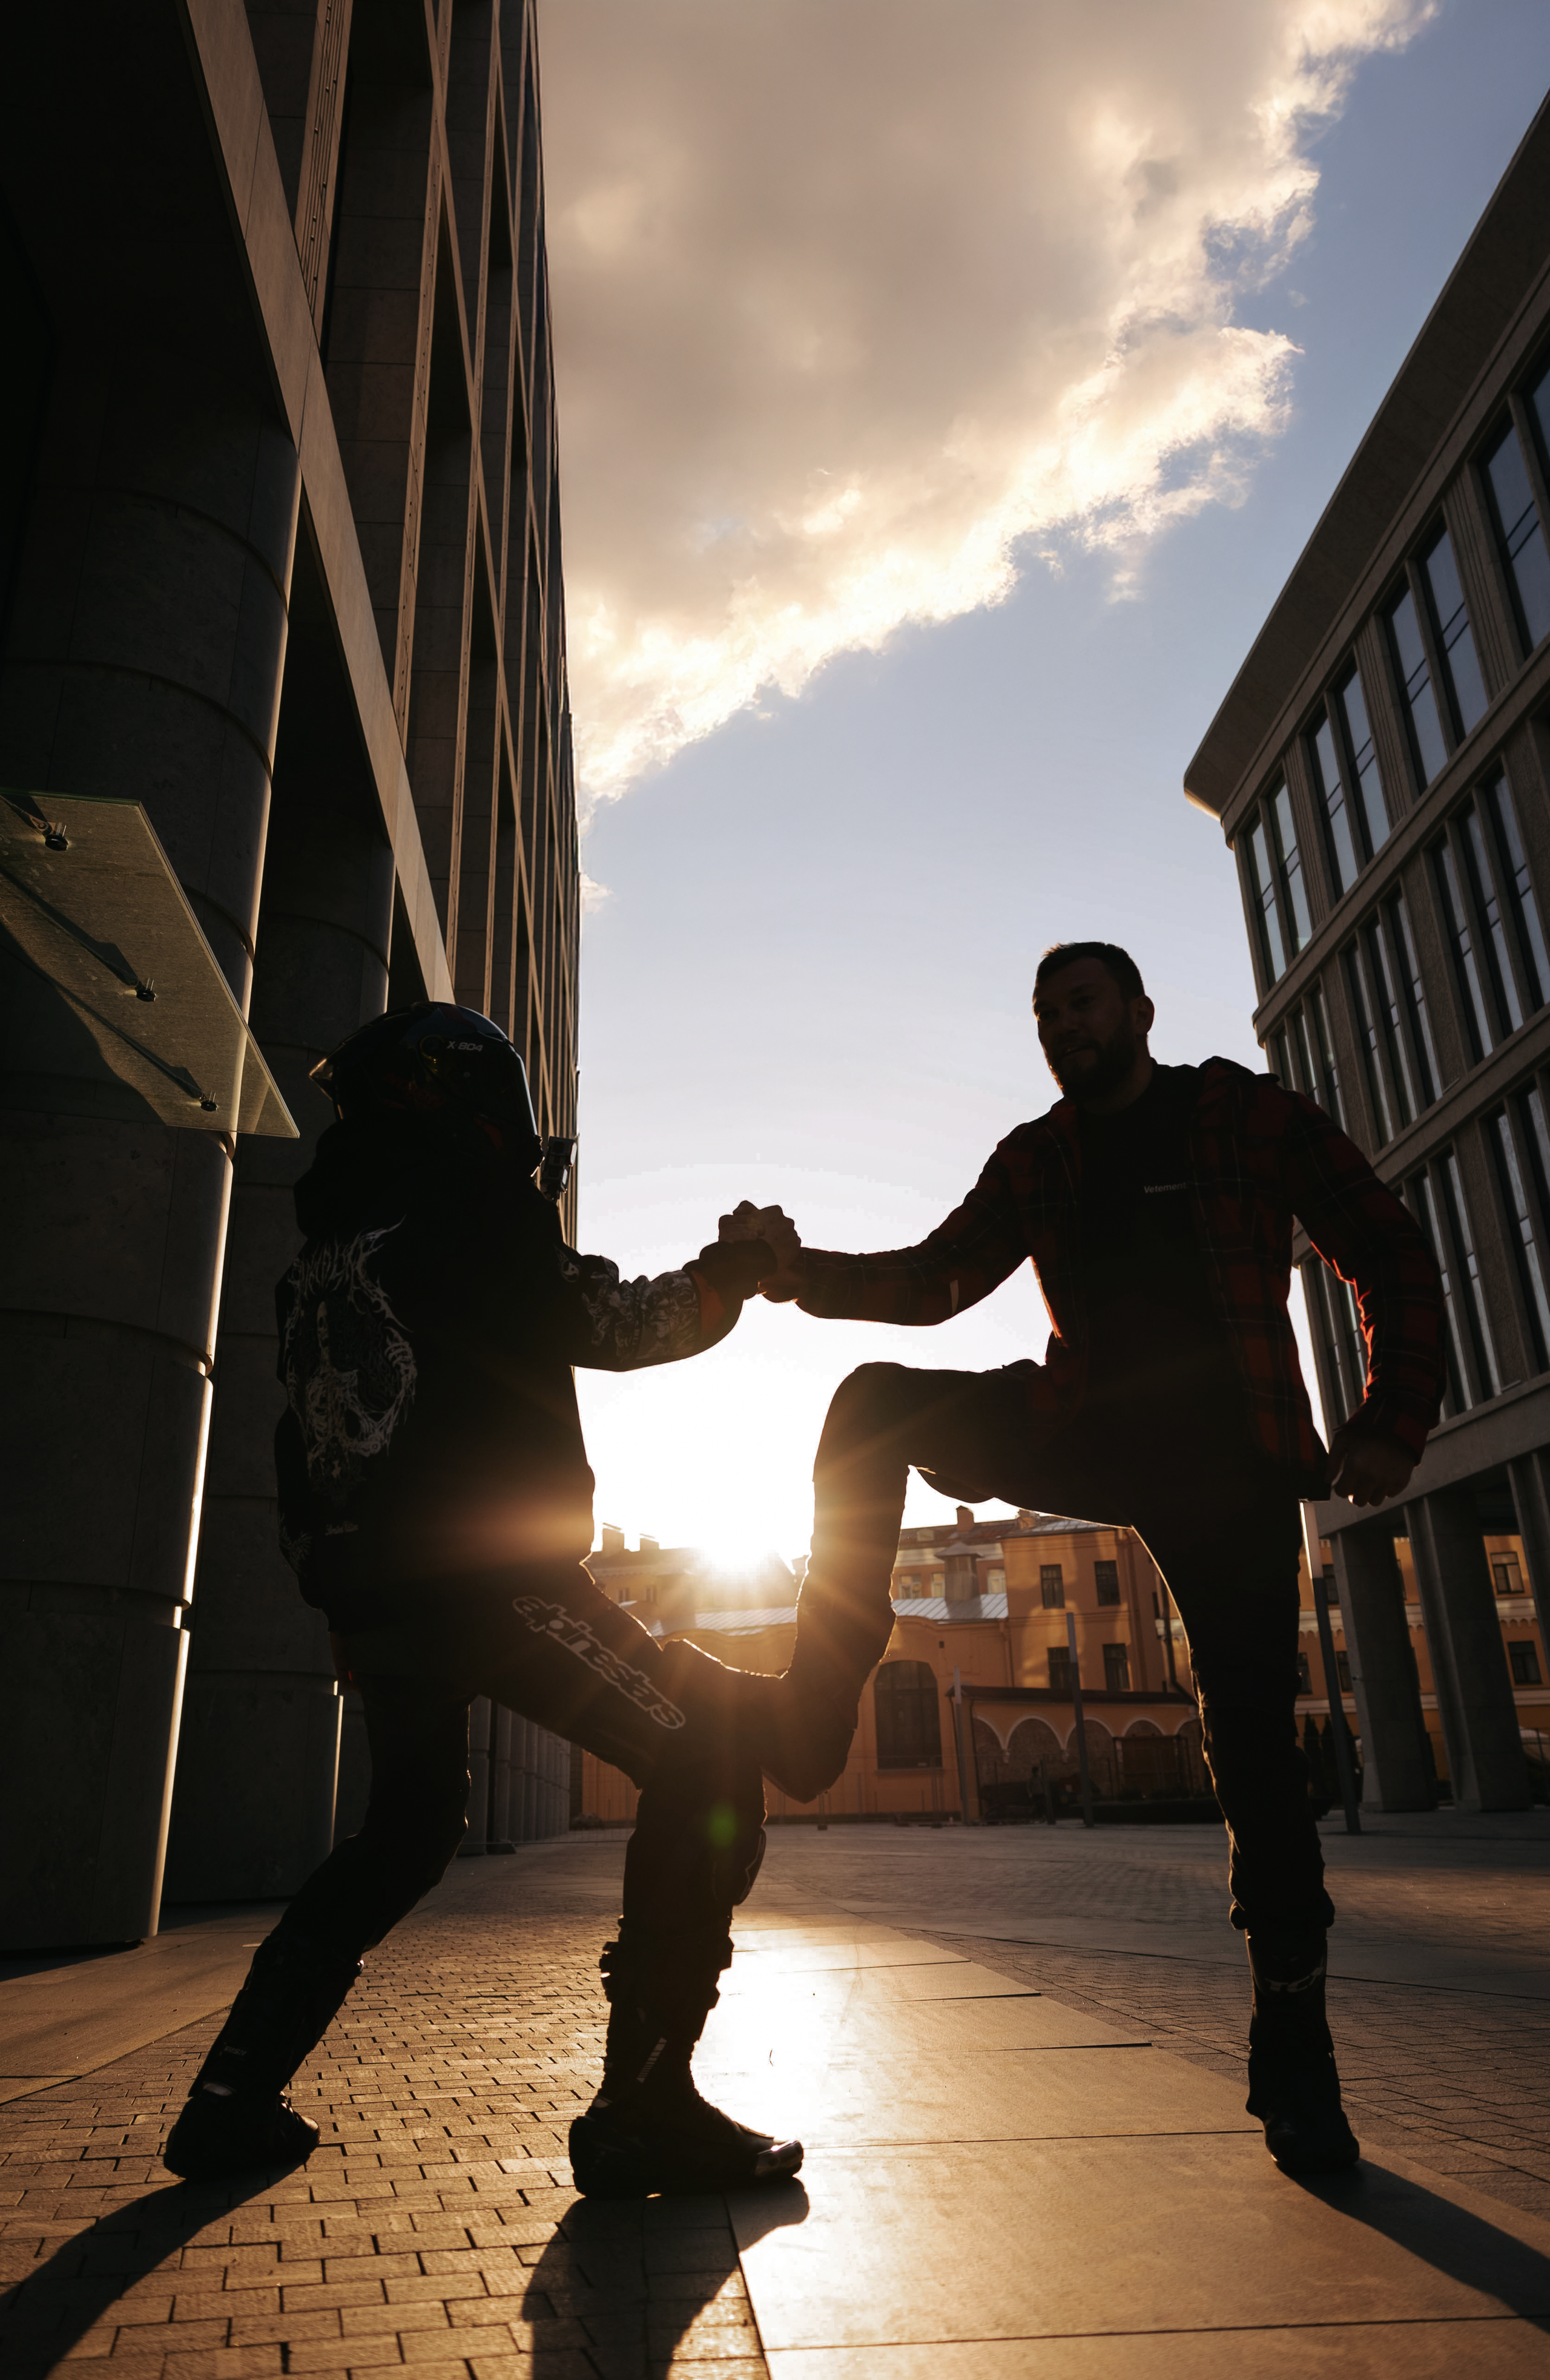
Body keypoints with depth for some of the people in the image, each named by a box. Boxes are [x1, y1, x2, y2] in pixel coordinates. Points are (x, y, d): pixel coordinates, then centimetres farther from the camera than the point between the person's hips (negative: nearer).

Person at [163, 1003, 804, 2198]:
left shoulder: (331, 1236, 19)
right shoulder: (467, 1202, -5)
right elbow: (616, 1323, -3)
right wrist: (735, 1264, 11)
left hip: (367, 1589, 9)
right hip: (485, 1569, -9)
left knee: (407, 1830, 26)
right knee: (711, 1748, -6)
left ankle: (234, 2097, 27)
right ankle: (643, 2107, -10)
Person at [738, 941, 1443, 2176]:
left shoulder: (1255, 1118, 3)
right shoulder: (1036, 1159, 11)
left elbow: (1391, 1256, 5)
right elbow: (933, 1280, 5)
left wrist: (1394, 1426, -5)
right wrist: (804, 1272, -13)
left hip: (1229, 1457, -2)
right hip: (1088, 1431, 3)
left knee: (1253, 1740, -5)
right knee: (878, 1401, -18)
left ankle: (1294, 2058, 12)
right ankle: (820, 1709, -19)